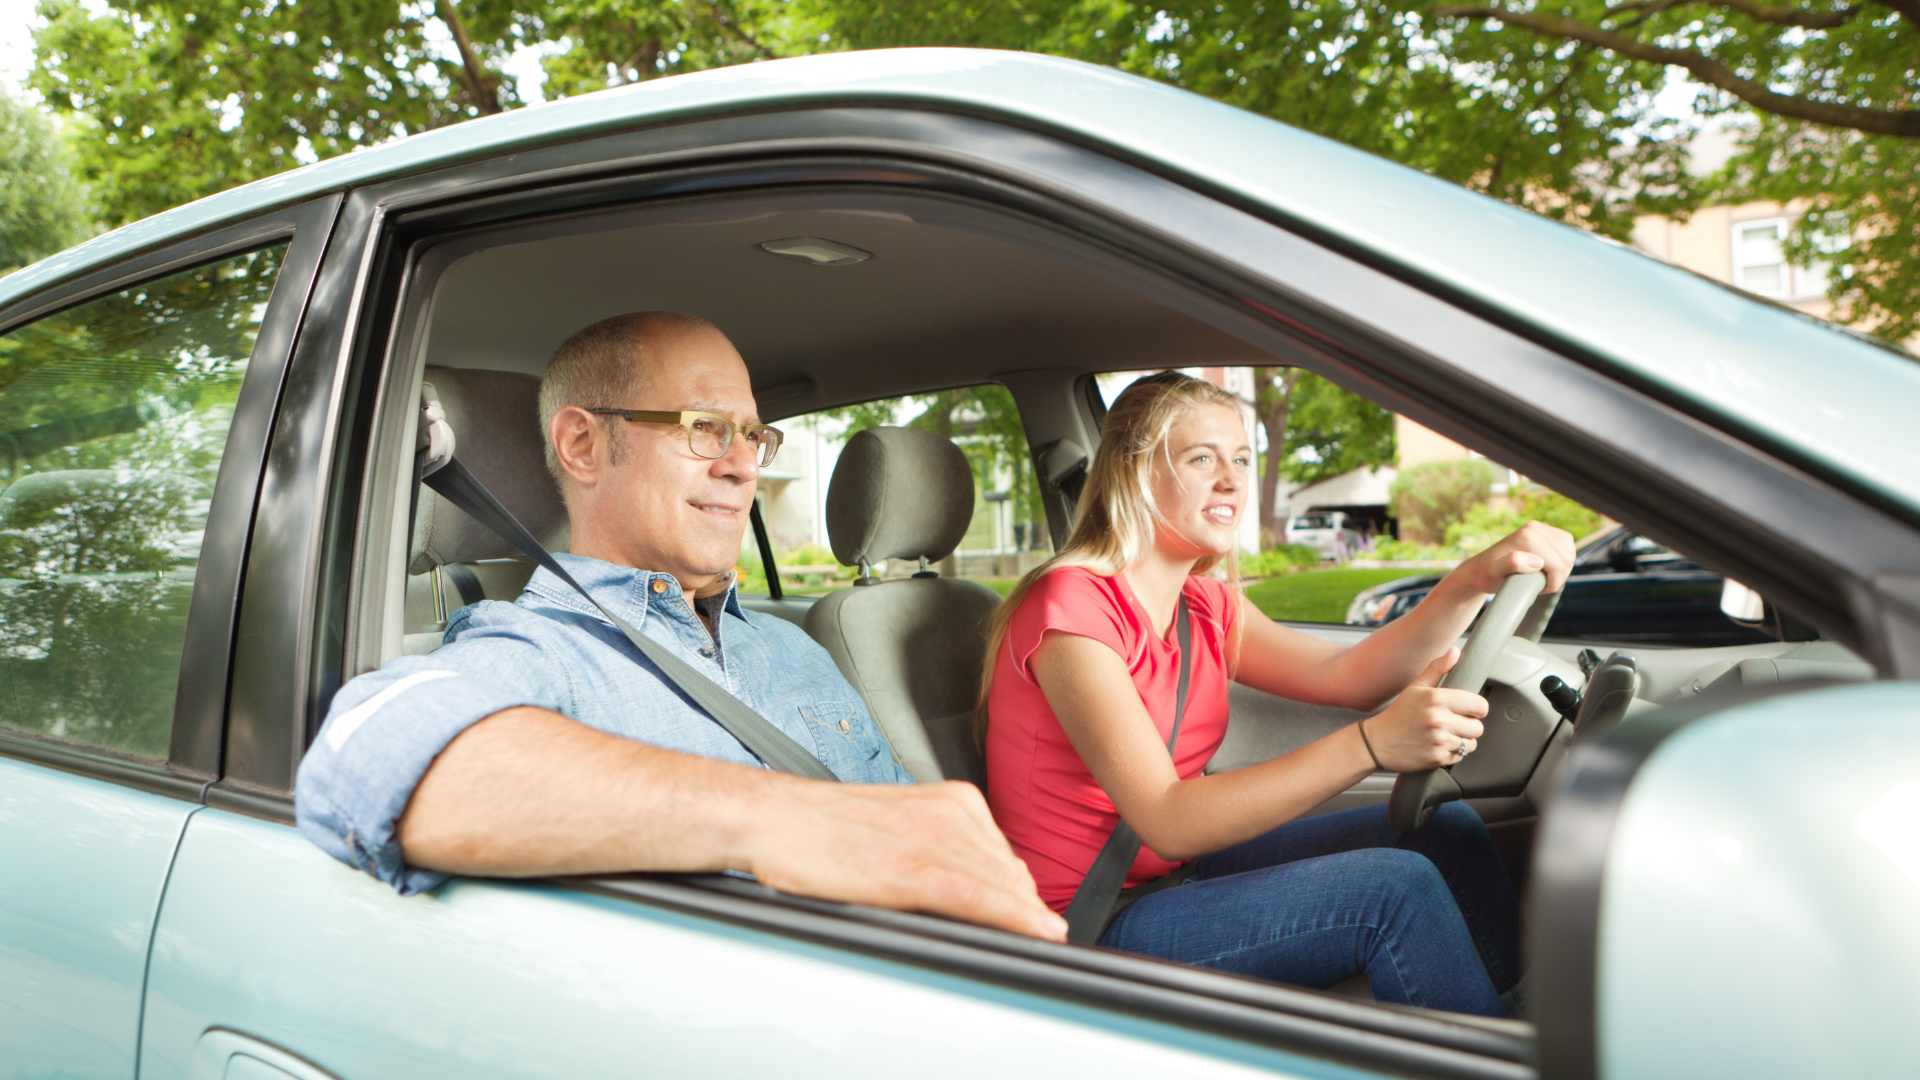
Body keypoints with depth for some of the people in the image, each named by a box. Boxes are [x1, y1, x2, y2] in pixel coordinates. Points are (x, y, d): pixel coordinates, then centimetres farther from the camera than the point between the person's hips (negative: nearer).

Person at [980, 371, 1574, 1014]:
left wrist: (1475, 579, -17)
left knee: (1445, 832, 0)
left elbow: (1345, 675, -3)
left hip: (1178, 877, 9)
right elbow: (1169, 824, -27)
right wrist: (1370, 744, -36)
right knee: (1395, 887, -20)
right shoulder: (1070, 604, -20)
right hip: (1089, 933, -8)